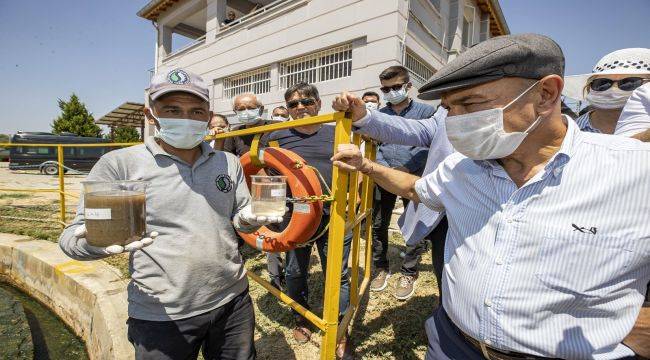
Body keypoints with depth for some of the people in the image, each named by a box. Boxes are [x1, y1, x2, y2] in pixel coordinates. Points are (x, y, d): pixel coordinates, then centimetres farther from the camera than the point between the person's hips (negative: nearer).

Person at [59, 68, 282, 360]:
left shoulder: (228, 163, 3)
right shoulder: (121, 164, -8)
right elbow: (74, 234, -5)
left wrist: (251, 219, -12)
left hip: (234, 303, 4)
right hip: (162, 317, -3)